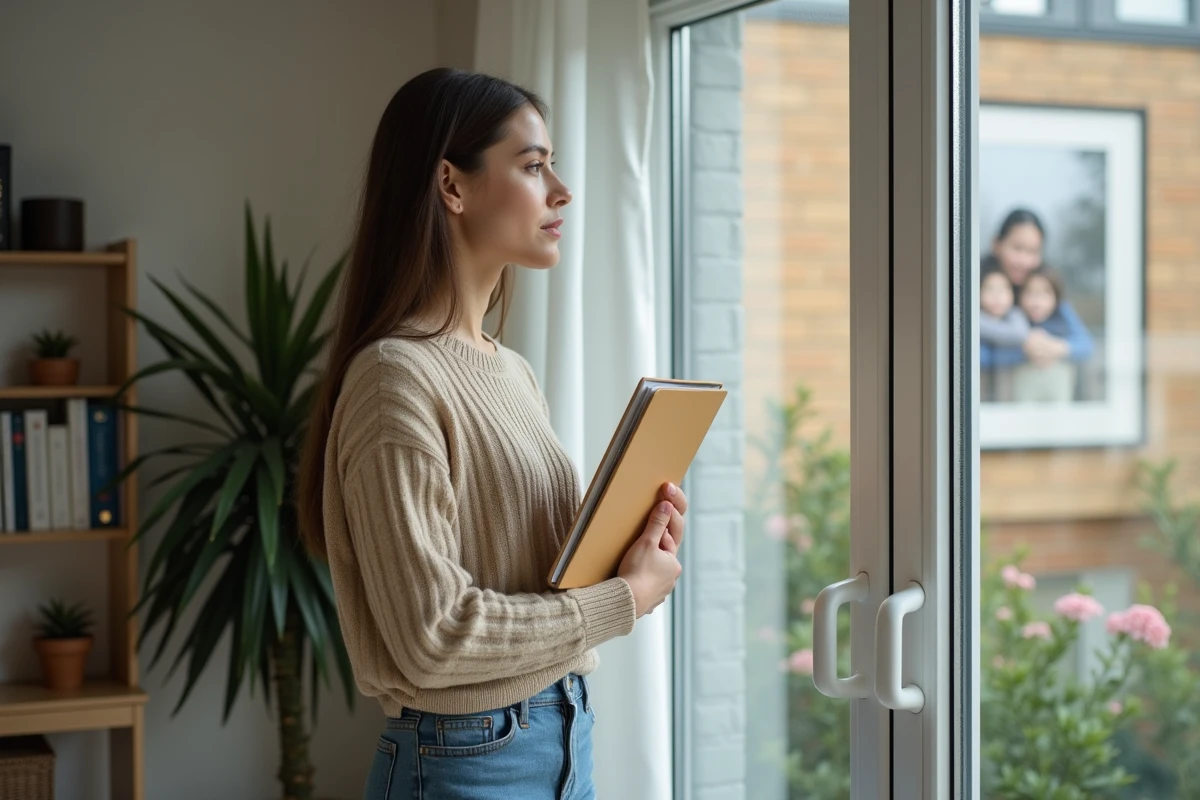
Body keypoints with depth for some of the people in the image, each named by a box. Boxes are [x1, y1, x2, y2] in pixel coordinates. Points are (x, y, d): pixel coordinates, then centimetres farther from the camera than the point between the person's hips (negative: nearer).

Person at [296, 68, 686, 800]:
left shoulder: (515, 374, 8)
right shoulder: (397, 378, -17)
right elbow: (434, 636, -22)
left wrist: (629, 543, -3)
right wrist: (625, 599, -13)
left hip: (567, 738, 8)